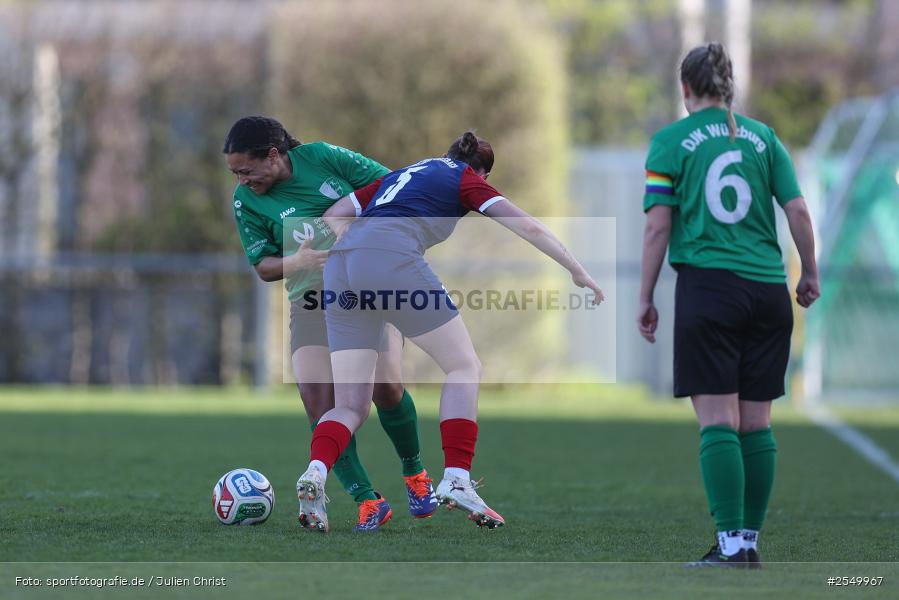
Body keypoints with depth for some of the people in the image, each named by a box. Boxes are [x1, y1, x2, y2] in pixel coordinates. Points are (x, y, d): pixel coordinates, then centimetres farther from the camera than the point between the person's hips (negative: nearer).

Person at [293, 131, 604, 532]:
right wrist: (578, 272, 12)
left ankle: (315, 471, -22)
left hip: (339, 264, 6)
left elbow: (332, 216, 31)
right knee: (464, 365, 9)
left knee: (350, 406, 7)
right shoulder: (466, 180, 17)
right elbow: (529, 228, 8)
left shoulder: (401, 175, 34)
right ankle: (455, 479, -6)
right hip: (391, 258, -6)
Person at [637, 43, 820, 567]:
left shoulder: (672, 141, 2)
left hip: (707, 286, -4)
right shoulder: (762, 137, 11)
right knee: (756, 422, 7)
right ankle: (750, 541, 8)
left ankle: (732, 544, -13)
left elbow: (658, 225, -3)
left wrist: (646, 298, 3)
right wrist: (810, 275, 19)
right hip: (768, 289, 4)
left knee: (718, 420, -6)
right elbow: (798, 210, 6)